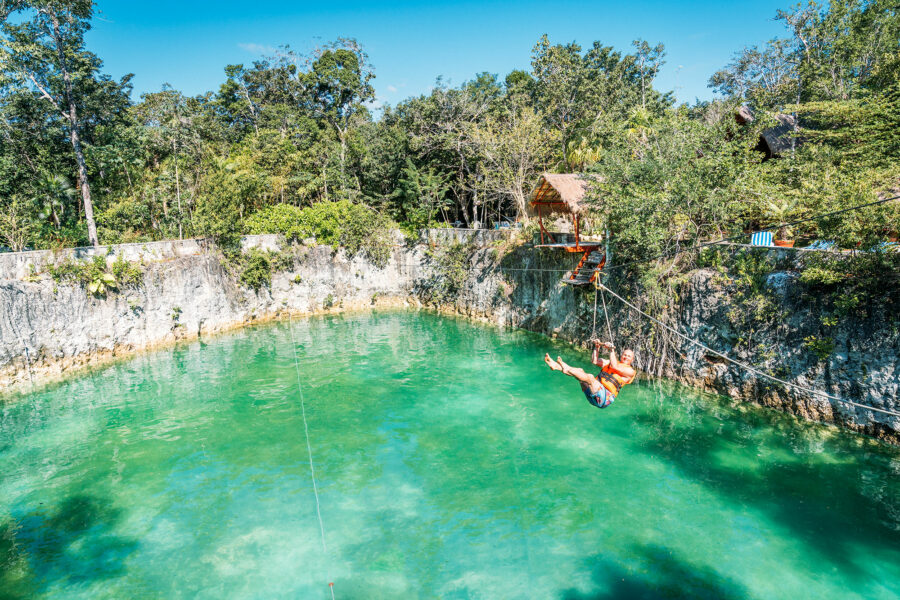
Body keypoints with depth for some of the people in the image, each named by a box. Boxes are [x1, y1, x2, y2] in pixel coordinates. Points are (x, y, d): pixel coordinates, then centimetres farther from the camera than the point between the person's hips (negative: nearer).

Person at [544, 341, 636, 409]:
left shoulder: (630, 371, 9)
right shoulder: (609, 362, 30)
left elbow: (614, 366, -9)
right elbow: (594, 361, 23)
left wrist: (612, 350, -9)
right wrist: (597, 347, 14)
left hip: (606, 397, -6)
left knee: (590, 377, -31)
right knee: (580, 371, -11)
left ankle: (566, 369, -44)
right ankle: (555, 366, -29)